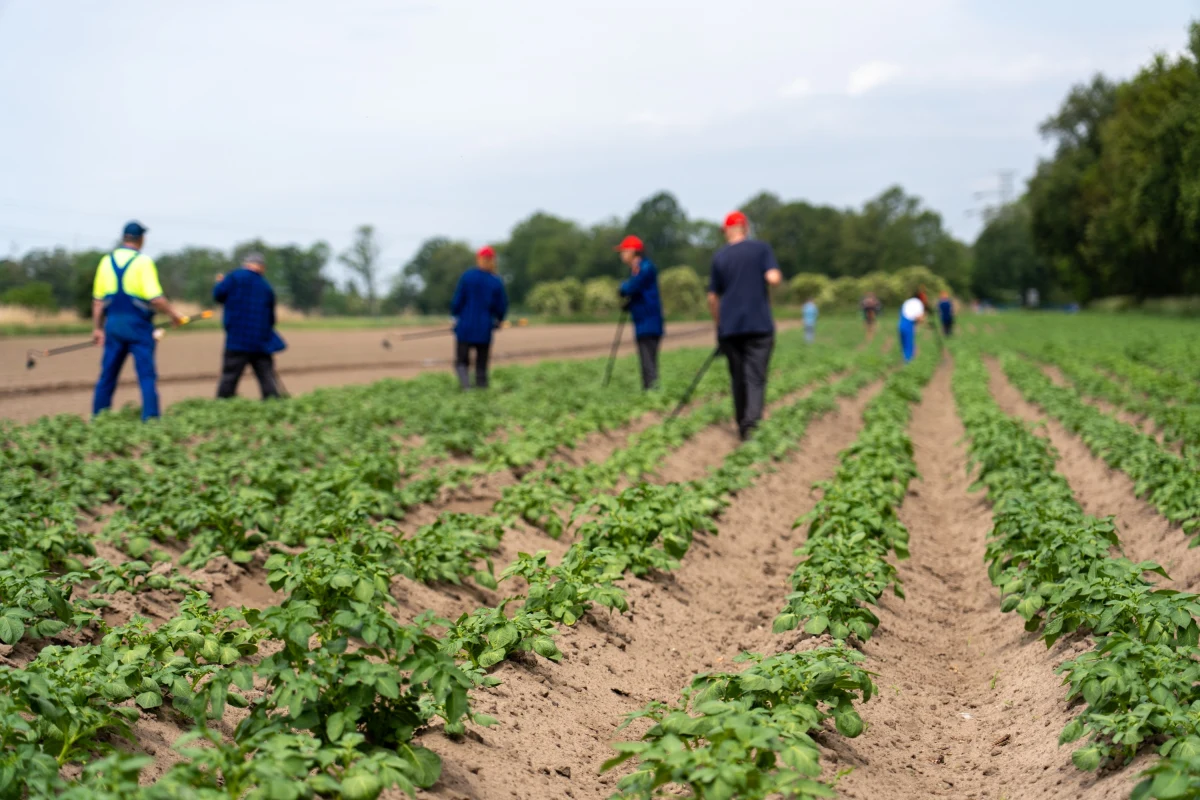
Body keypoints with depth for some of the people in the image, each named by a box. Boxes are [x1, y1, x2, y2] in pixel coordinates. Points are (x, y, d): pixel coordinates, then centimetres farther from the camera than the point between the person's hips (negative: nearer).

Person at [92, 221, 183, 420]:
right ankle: (150, 418, -4)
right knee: (147, 375, 0)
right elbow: (155, 298, -16)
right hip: (138, 325, -5)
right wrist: (173, 313, -2)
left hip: (113, 324, 5)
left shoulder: (106, 261, 7)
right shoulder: (144, 262, -8)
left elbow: (98, 299, 9)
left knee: (107, 376, 11)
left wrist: (97, 328, 14)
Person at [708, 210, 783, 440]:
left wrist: (719, 325, 23)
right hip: (759, 325, -3)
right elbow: (773, 278, -14)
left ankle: (742, 425, 17)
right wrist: (779, 275, 9)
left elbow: (712, 298, 12)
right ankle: (751, 419, -27)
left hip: (729, 328, 3)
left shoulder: (719, 257, 9)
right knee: (755, 377, -7)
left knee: (738, 378, 13)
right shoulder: (761, 249, 0)